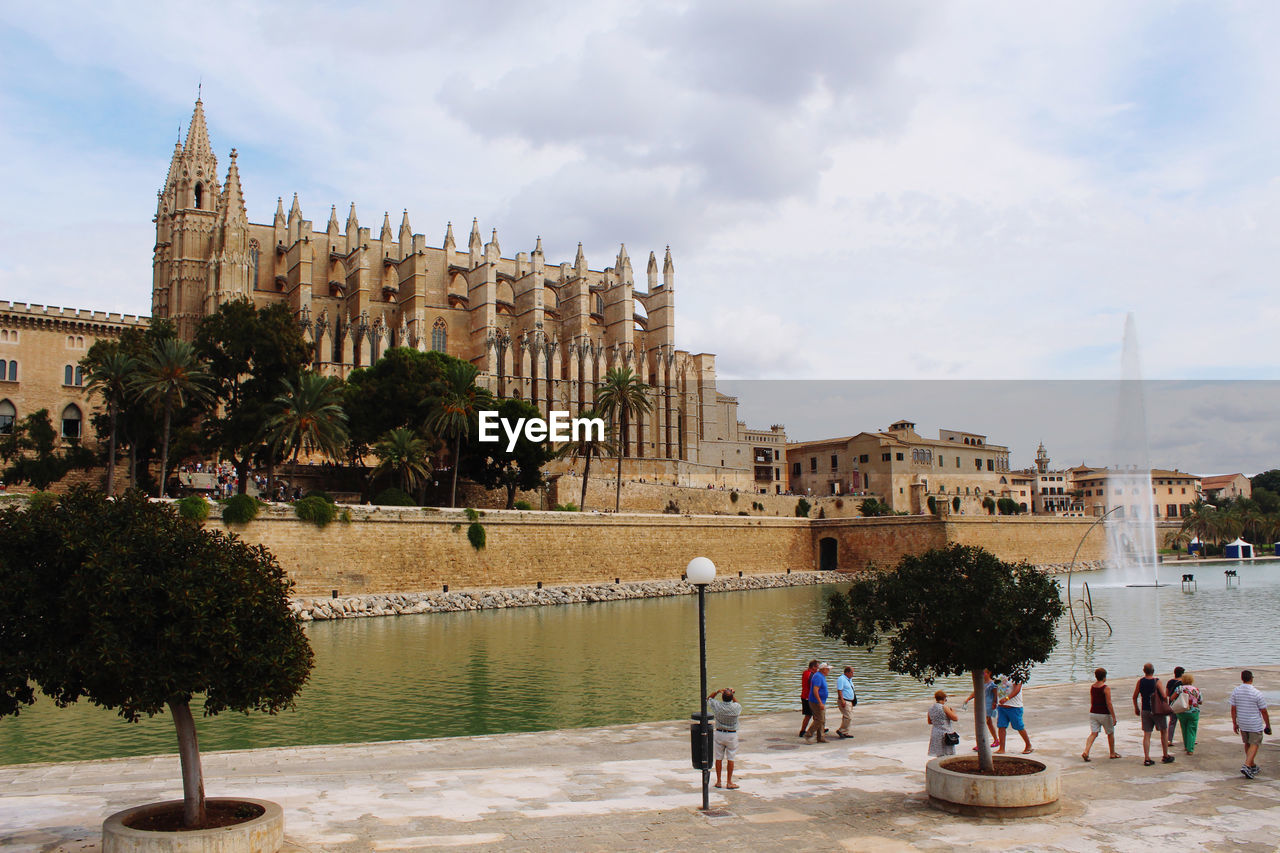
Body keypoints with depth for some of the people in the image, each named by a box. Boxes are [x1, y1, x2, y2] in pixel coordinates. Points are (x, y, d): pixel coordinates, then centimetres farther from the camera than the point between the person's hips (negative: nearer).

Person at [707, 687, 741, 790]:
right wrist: (732, 695, 3)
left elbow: (708, 699, 7)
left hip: (719, 733, 1)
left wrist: (717, 691, -4)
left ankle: (718, 781, 17)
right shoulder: (736, 707, -15)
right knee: (730, 759, 6)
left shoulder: (717, 705, -14)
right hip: (731, 735, -1)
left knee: (718, 758, 11)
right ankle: (729, 782, 9)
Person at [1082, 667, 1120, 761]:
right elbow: (1109, 704, -18)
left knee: (1093, 733, 1)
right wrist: (1114, 717, -13)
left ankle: (1086, 751, -17)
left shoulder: (1092, 687, 3)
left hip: (1093, 713, 5)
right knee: (1110, 733, 16)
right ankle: (1112, 753, 29)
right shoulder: (1106, 688, -16)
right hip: (1104, 714, -5)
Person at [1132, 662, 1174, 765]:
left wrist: (1136, 708, 17)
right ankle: (1166, 756, 21)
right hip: (1158, 711, -3)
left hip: (1145, 711, 3)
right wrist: (1167, 706, 2)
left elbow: (1135, 697, 3)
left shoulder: (1140, 682, -1)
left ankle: (1147, 759, 2)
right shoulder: (1157, 681, -12)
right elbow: (1164, 696, -16)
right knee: (1164, 732, 15)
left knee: (1146, 735, 5)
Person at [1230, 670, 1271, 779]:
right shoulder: (1257, 693, -17)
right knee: (1254, 745, 2)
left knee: (1247, 744, 19)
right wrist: (1268, 726, 3)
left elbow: (1233, 709, 1)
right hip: (1255, 724, -5)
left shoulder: (1235, 691, -5)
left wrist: (1234, 723, 11)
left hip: (1242, 724, 5)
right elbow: (1264, 712, -10)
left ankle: (1253, 766, 30)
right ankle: (1246, 766, -12)